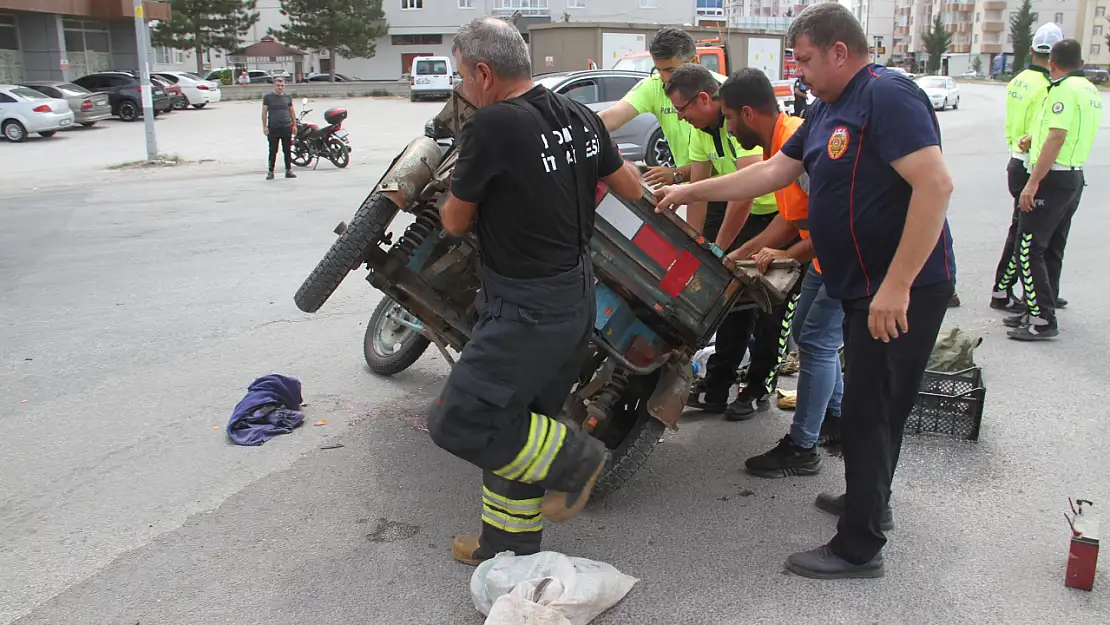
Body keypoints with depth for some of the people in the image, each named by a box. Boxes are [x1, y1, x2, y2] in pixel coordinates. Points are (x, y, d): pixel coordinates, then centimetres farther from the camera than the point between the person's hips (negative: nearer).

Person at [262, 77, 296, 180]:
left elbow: (292, 111, 16)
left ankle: (288, 171, 14)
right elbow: (264, 112, 1)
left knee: (287, 151, 6)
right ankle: (270, 172, 7)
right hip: (273, 129, -3)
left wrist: (294, 125, 11)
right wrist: (264, 126, -6)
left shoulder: (287, 97, 11)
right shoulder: (268, 97, 2)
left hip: (286, 128, 3)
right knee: (273, 151, 1)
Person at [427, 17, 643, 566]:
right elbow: (633, 190, 16)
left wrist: (452, 201, 17)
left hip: (528, 310, -9)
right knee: (516, 422, 18)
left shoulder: (491, 126, -19)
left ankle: (572, 458, 7)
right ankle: (510, 546, 30)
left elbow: (455, 223, -6)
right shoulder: (580, 117, 3)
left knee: (457, 422, -3)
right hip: (577, 298, 9)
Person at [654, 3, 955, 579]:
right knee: (873, 406, 22)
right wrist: (692, 191, 16)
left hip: (902, 292, -9)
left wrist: (896, 286, -29)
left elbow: (935, 185, -27)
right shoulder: (826, 110, 12)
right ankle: (868, 502, 40)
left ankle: (858, 548, 10)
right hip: (867, 288, 9)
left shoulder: (888, 96, -18)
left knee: (868, 412, -2)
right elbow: (775, 170, 17)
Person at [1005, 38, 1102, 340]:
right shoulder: (1091, 90, 14)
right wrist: (1034, 138, 35)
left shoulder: (1064, 90, -16)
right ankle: (1039, 310, 20)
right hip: (1075, 177, 10)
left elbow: (1056, 139, -23)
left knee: (1029, 249, -8)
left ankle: (1042, 320, -8)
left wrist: (1033, 183, -24)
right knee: (1052, 250, 14)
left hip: (1052, 178, -10)